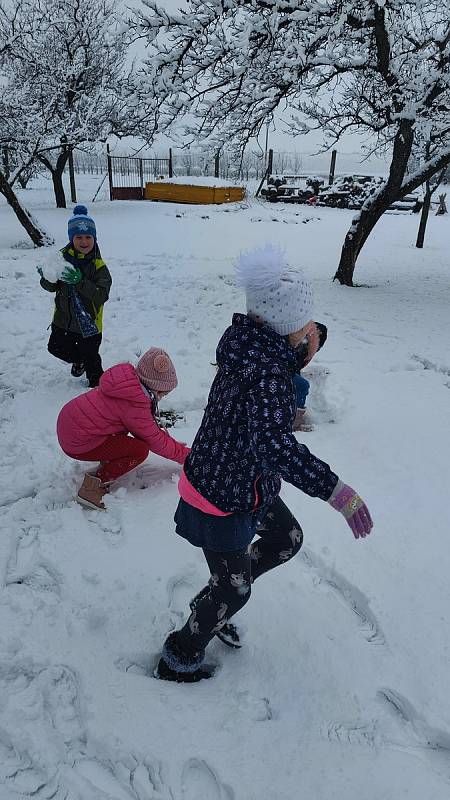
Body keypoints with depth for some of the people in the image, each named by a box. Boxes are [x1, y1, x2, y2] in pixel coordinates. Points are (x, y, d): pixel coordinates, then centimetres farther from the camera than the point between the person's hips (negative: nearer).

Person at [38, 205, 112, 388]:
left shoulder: (99, 266, -17)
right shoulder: (64, 258, -6)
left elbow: (102, 295, -27)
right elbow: (51, 287, 0)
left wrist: (80, 281, -37)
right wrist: (48, 279, -25)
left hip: (89, 323, -5)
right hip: (63, 319, 5)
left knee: (91, 359, 10)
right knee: (56, 347, 23)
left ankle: (96, 386, 35)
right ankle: (79, 360, 52)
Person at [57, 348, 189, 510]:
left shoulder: (130, 380, 4)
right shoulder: (135, 405, -24)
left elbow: (148, 428, 14)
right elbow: (155, 441, -11)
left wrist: (173, 444, 12)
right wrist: (185, 454, 1)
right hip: (77, 443, -10)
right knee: (140, 450, -13)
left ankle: (106, 462, 19)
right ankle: (92, 486, -8)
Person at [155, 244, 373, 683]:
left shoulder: (246, 340, -5)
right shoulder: (267, 369, -32)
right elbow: (273, 443, -45)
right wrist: (333, 489, -44)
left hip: (243, 479, 9)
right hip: (221, 498, -9)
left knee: (287, 538, 26)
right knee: (234, 589, 13)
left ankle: (214, 604, 41)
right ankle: (178, 660, 38)